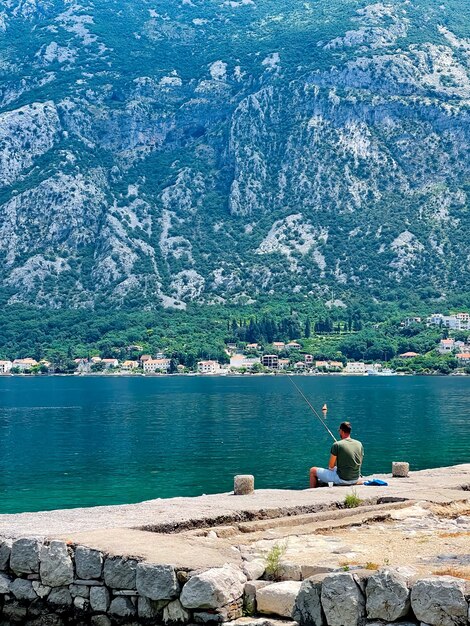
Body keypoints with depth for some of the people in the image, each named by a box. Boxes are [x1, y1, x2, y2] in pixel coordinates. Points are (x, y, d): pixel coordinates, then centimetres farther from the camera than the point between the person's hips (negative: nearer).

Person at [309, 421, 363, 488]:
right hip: (356, 479, 6)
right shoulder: (359, 444, 1)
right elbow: (359, 463, 12)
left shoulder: (337, 445, -16)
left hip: (342, 480, -6)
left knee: (313, 470, 10)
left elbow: (331, 466, -11)